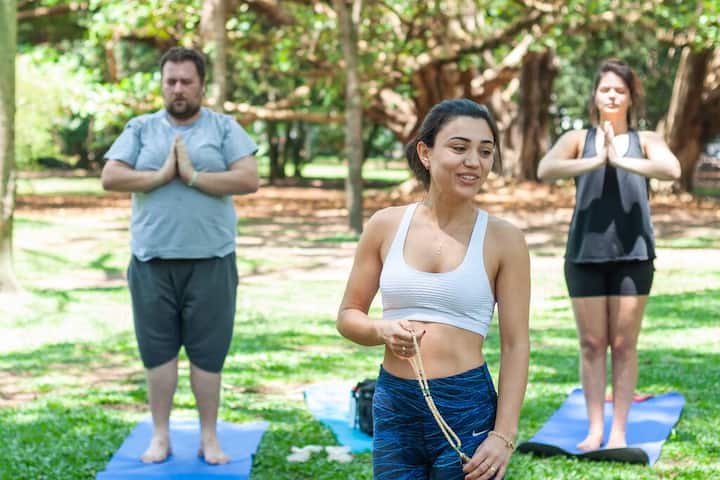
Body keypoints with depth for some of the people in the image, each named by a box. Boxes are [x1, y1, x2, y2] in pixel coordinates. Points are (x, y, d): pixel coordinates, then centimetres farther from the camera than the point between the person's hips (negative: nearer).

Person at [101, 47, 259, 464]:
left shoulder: (224, 128, 4)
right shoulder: (141, 129, 8)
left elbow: (249, 180, -7)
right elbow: (110, 177, -2)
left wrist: (193, 176, -13)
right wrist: (162, 175, -12)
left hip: (211, 260, -1)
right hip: (152, 260, 2)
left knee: (208, 351, 4)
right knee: (158, 350, 7)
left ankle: (210, 437, 14)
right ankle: (161, 435, 17)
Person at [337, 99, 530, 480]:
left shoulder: (502, 240, -3)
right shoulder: (386, 226, 3)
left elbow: (516, 344, -3)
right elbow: (348, 315, 12)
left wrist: (503, 434, -10)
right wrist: (382, 330, -10)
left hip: (467, 410, -2)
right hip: (393, 407, 2)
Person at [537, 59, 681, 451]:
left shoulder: (646, 141, 5)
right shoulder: (578, 139, 5)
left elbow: (672, 170, -15)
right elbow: (545, 170, -13)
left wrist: (620, 160, -19)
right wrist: (595, 160, -21)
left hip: (633, 253, 0)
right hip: (585, 253, 0)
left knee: (624, 345, 3)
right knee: (591, 344, 5)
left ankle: (619, 430, 10)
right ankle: (594, 429, 12)